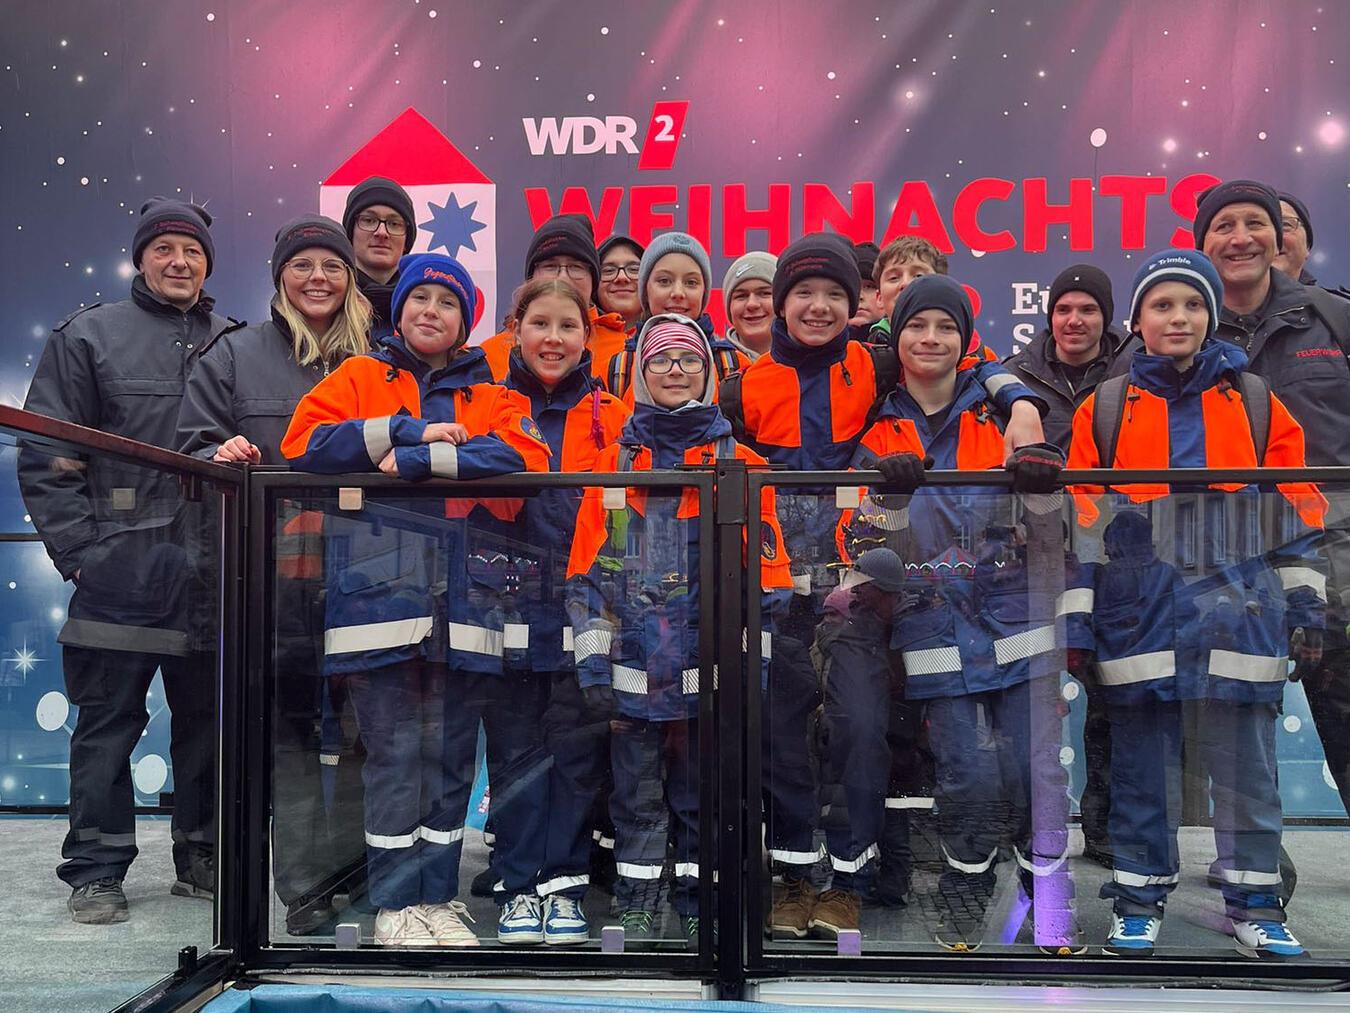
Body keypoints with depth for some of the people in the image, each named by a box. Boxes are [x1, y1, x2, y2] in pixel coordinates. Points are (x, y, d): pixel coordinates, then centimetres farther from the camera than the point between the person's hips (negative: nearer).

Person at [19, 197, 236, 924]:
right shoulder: (88, 337, 5)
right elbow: (45, 458, 0)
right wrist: (79, 551, -8)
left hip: (210, 570, 3)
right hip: (120, 570, -2)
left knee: (208, 718, 10)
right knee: (108, 721, 4)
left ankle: (203, 859, 23)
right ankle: (96, 873, 15)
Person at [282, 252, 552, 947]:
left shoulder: (488, 395, 17)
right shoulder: (359, 377, 16)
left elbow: (526, 454, -4)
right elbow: (303, 442, 0)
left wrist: (418, 461, -11)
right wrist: (411, 431, -7)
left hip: (462, 594, 2)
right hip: (379, 587, -1)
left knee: (449, 750, 5)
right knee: (394, 748, -2)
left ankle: (438, 897, 16)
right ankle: (395, 903, 10)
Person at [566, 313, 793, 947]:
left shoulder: (740, 463, 4)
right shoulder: (614, 463, 7)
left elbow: (767, 573, 2)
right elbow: (586, 571, 5)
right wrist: (591, 662, -3)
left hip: (711, 672, -1)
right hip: (634, 672, 1)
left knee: (703, 796, 10)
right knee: (637, 795, 9)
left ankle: (699, 910, 23)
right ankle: (635, 910, 22)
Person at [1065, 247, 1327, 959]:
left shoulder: (1256, 403, 8)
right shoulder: (1103, 410, 6)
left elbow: (1298, 507, 9)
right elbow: (1081, 521, 4)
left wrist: (1305, 607, 5)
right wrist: (1076, 622, 1)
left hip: (1239, 611, 1)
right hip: (1139, 619, 0)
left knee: (1245, 761, 6)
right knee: (1141, 763, 6)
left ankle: (1254, 903, 21)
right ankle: (1138, 899, 20)